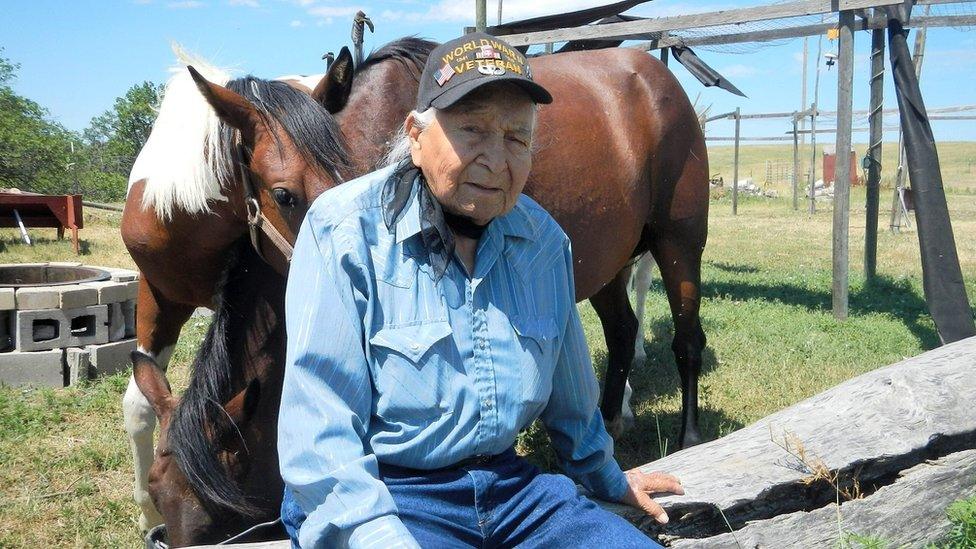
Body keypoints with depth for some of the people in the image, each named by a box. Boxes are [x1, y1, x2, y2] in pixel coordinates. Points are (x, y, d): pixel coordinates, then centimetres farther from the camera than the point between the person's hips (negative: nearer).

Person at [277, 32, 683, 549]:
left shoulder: (544, 239, 4)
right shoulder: (343, 229, -13)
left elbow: (569, 387, 20)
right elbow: (318, 422, -17)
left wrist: (606, 478, 33)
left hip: (510, 484, 5)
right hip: (380, 494, -4)